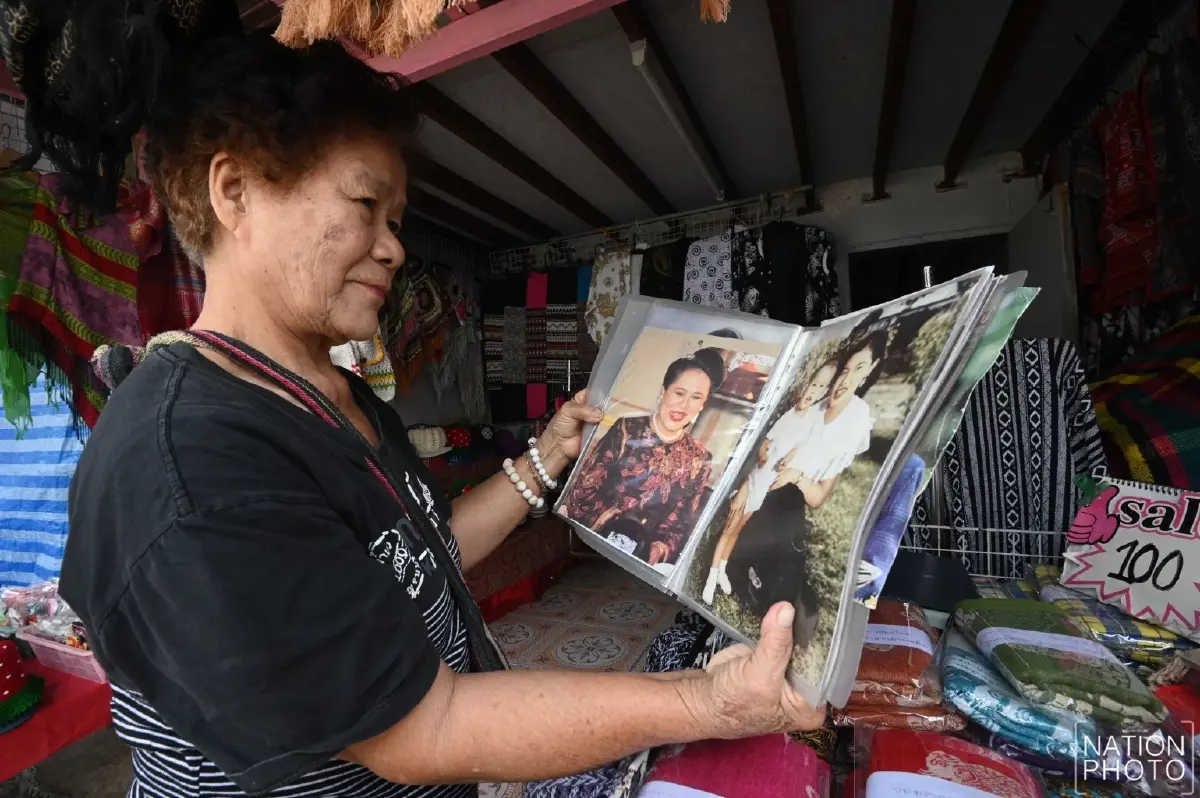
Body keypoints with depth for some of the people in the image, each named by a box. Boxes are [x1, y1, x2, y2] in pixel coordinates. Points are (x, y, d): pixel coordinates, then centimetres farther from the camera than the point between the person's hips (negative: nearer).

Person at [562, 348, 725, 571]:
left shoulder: (699, 459, 3)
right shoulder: (626, 430, -4)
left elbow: (683, 520, 4)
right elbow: (583, 488, -5)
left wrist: (661, 547, -14)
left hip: (641, 555, 2)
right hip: (588, 540, -1)